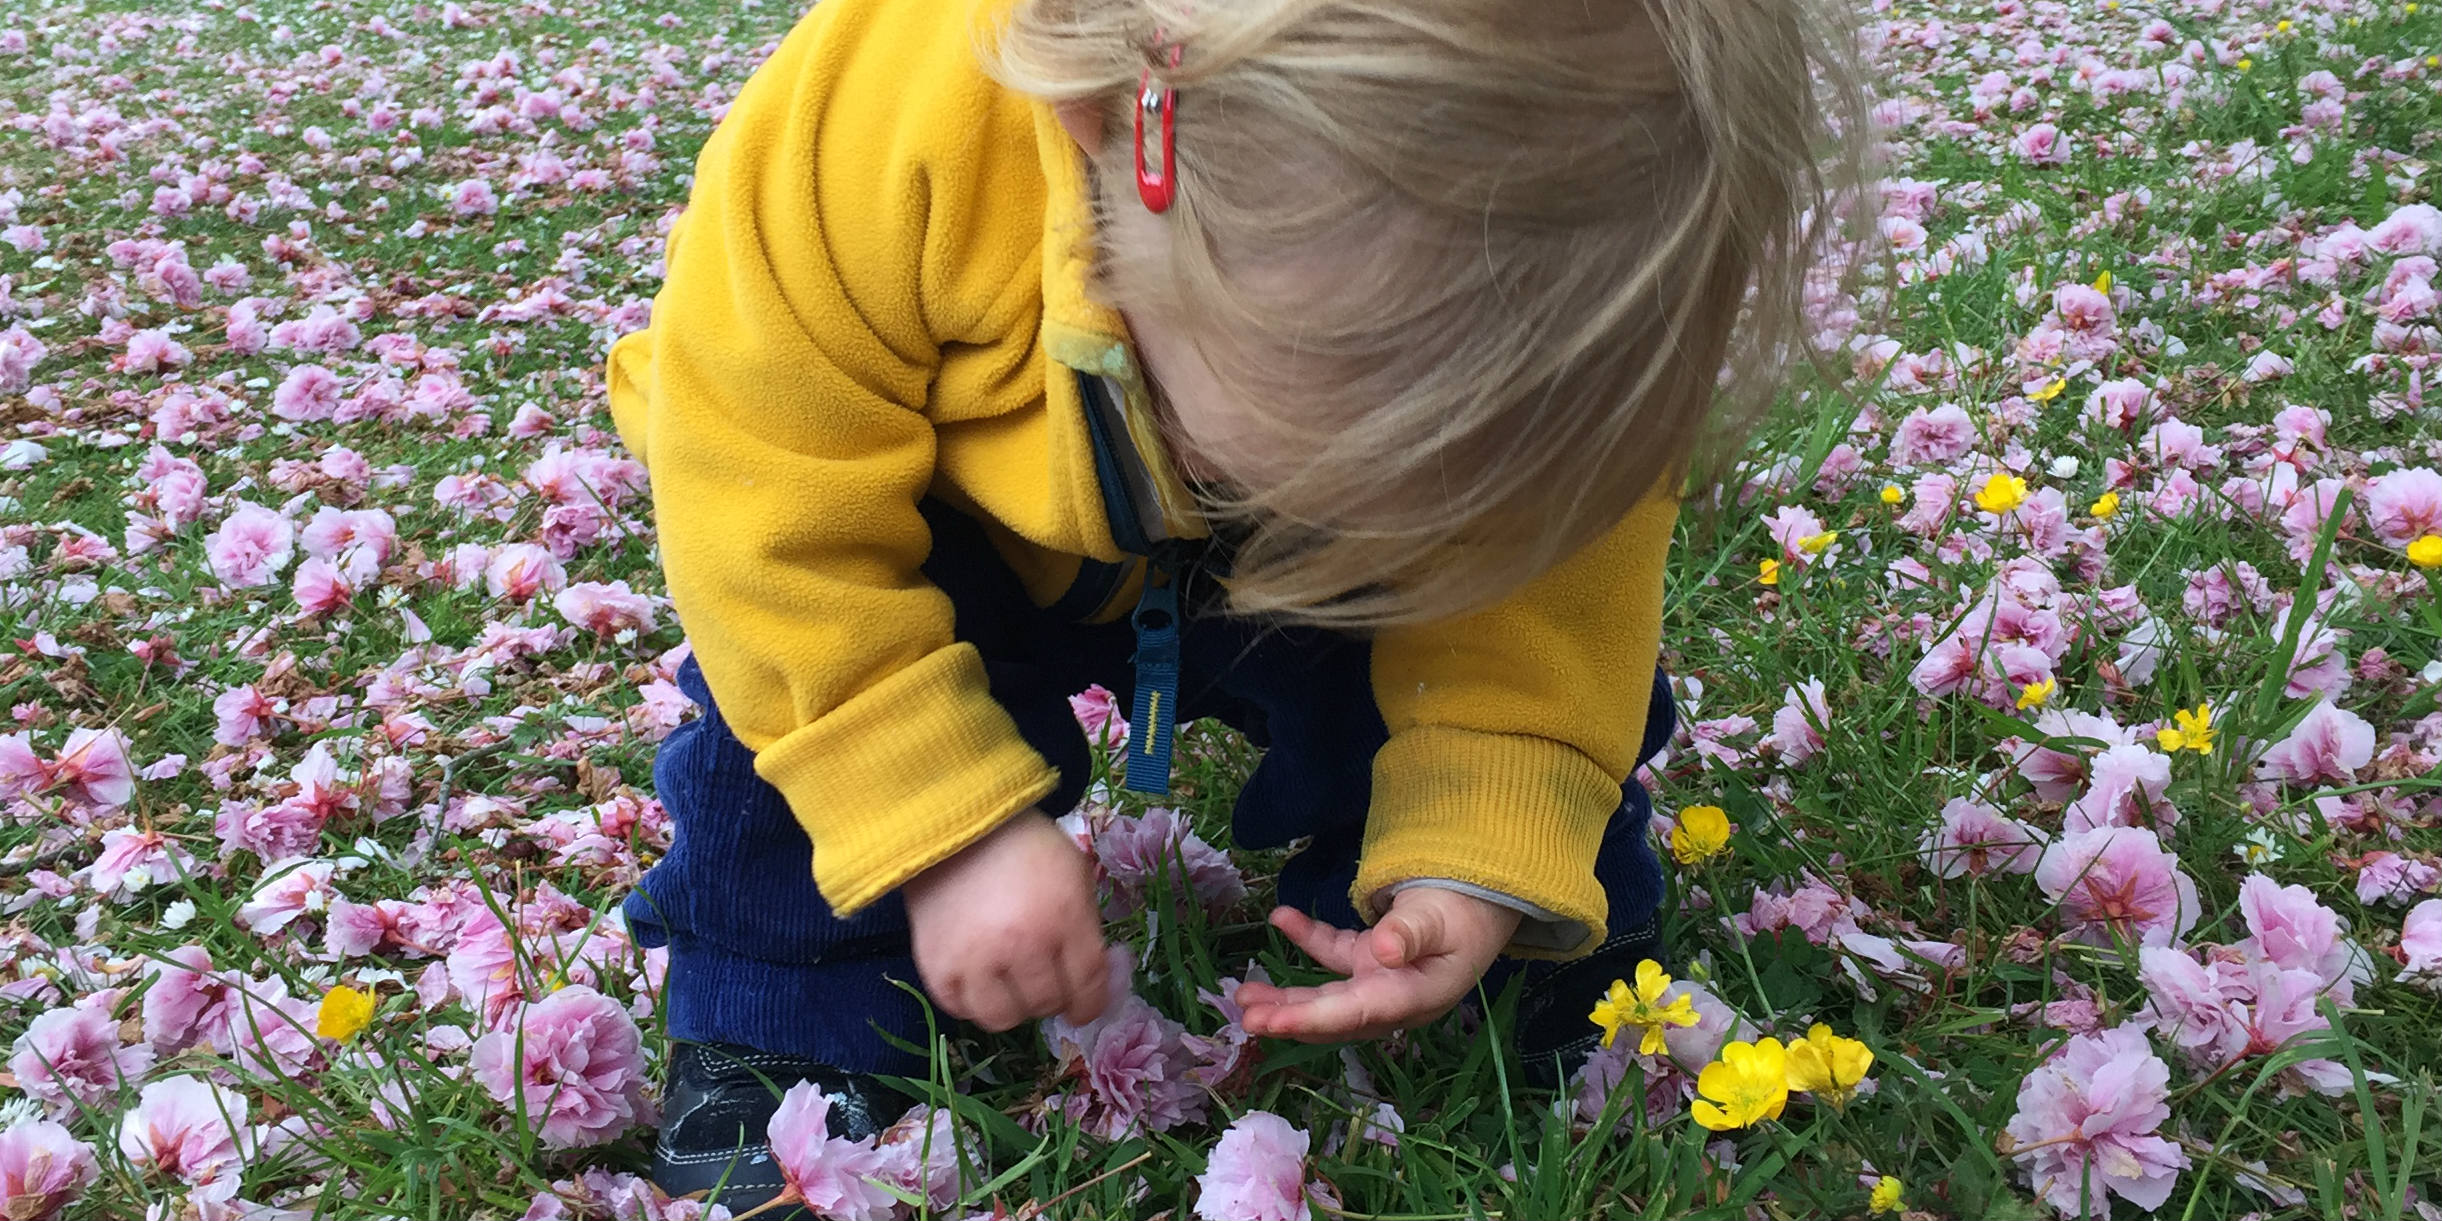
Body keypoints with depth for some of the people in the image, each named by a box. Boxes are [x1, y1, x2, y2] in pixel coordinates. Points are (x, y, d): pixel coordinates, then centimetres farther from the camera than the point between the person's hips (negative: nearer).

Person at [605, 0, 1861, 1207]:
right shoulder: (881, 128, -44)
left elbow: (1526, 581, -23)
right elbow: (774, 510, -34)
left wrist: (1485, 860, -33)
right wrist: (947, 829, -35)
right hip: (966, 529, -1)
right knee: (795, 682, -29)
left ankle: (1565, 984, 17)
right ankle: (768, 1033, -4)